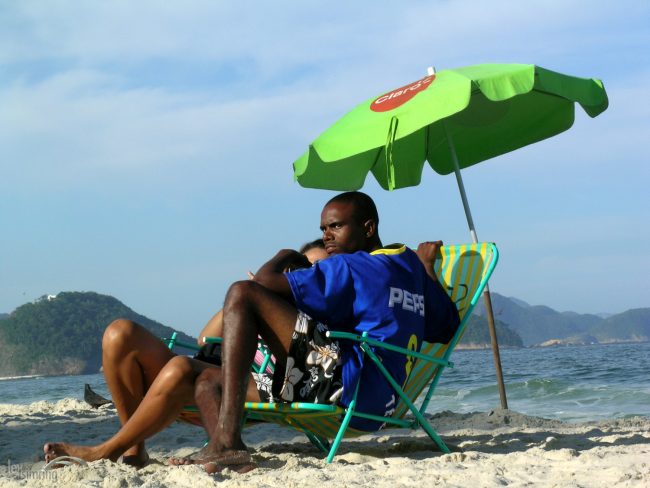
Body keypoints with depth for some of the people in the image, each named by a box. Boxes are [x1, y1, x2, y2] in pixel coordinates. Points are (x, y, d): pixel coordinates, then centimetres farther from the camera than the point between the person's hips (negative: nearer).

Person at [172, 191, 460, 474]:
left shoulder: (352, 268, -5)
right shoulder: (412, 265, 19)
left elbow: (264, 282, -10)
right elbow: (446, 328, 30)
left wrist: (285, 256, 13)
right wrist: (427, 267, 40)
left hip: (344, 382, -10)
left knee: (242, 294, -15)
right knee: (208, 381, 13)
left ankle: (226, 439, -27)